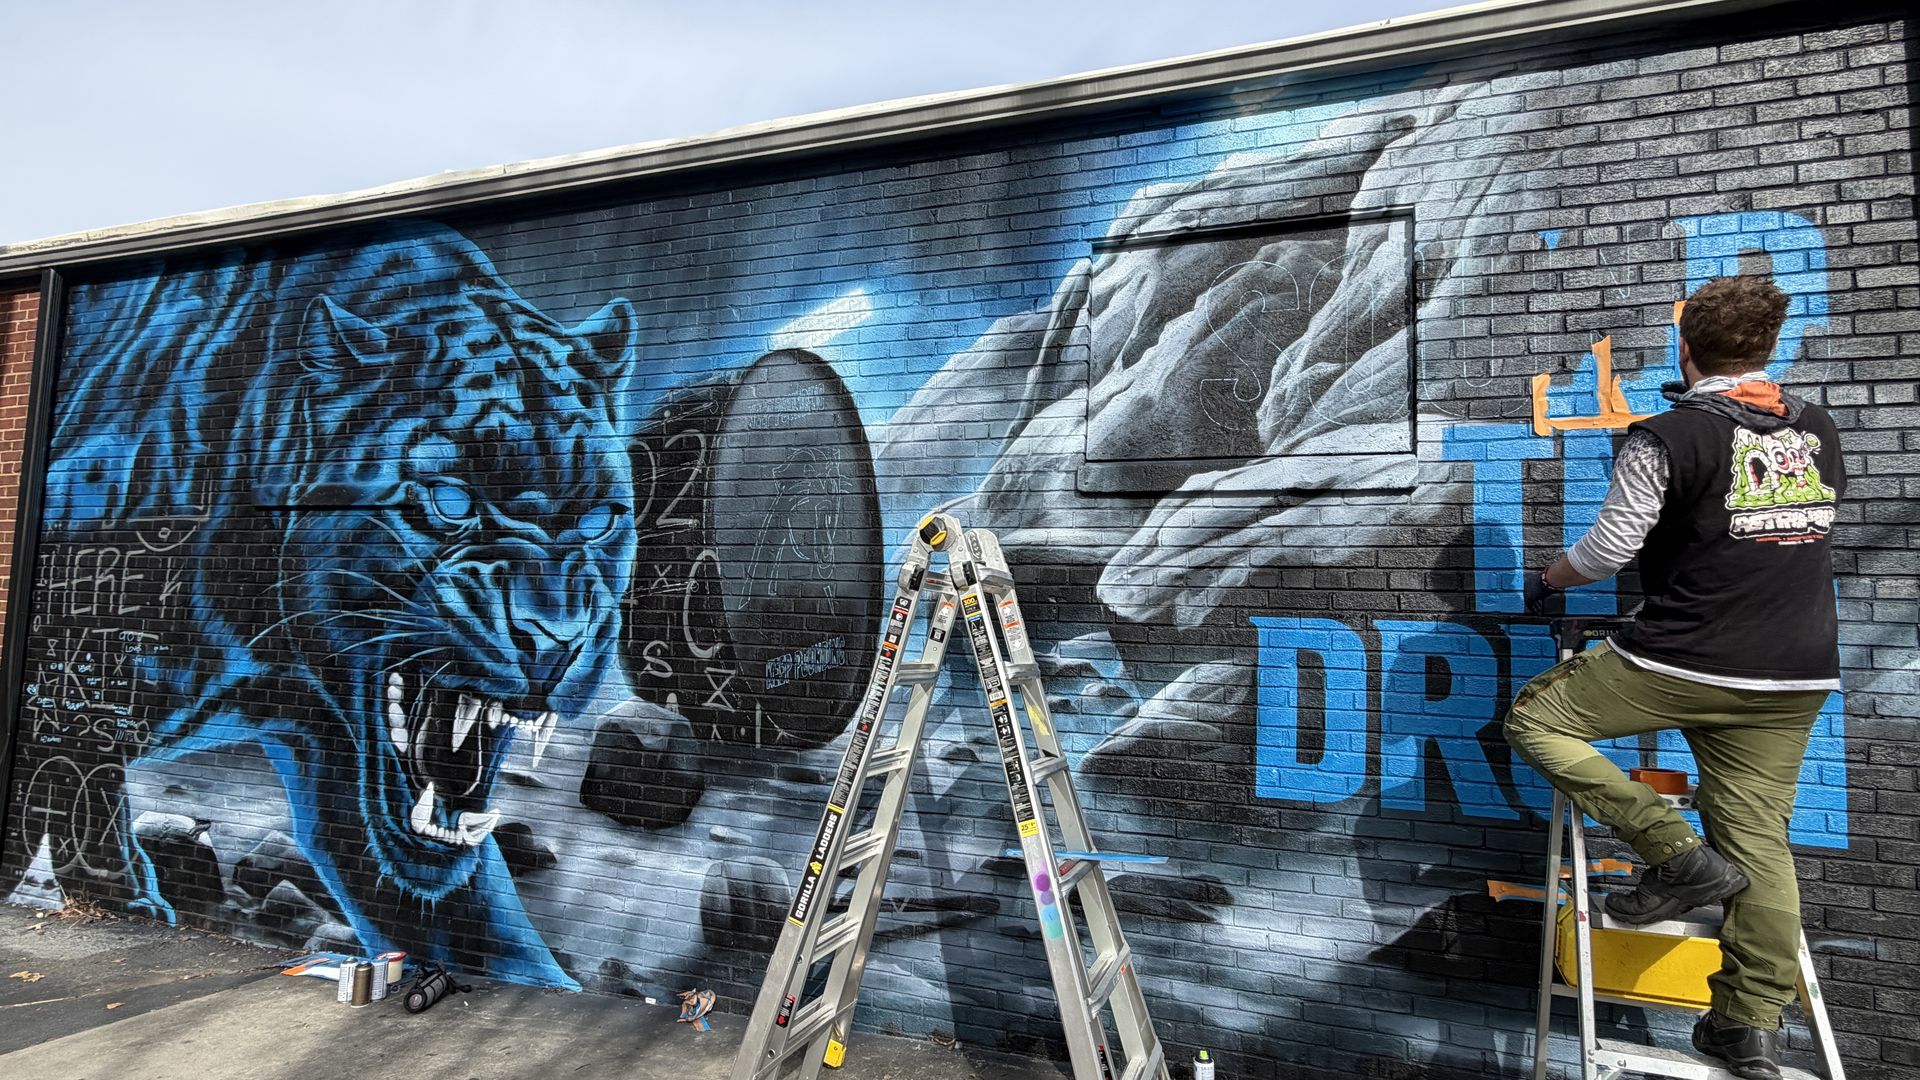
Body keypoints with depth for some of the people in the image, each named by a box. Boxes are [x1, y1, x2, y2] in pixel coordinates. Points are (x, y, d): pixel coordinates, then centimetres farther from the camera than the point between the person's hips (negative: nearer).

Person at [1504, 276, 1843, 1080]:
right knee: (1758, 837, 11)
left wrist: (1545, 582, 9)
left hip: (1682, 662, -7)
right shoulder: (1818, 432, 10)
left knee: (1536, 717, 8)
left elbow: (1608, 551, -11)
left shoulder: (1669, 437, -11)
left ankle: (1676, 852, 0)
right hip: (1797, 678, 7)